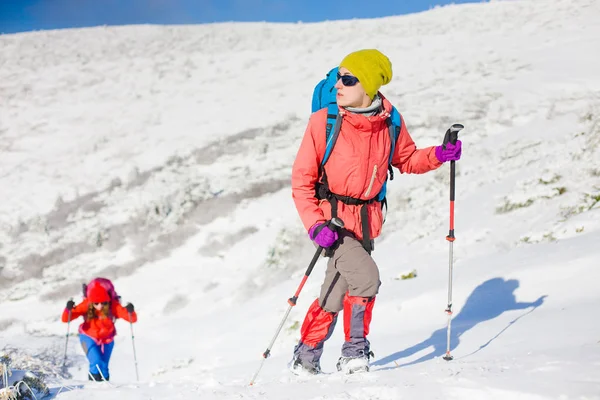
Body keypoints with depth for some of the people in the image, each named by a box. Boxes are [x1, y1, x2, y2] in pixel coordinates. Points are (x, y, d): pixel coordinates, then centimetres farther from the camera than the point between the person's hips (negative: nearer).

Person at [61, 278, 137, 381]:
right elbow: (65, 319, -25)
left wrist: (130, 311, -48)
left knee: (103, 367, 6)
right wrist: (69, 309, -46)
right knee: (96, 364, -20)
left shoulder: (113, 305, -25)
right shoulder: (86, 305, -25)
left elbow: (133, 319, -26)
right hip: (89, 338, -1)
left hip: (107, 339, 2)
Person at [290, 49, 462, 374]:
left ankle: (306, 360, 23)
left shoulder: (390, 123, -4)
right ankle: (354, 353, -2)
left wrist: (439, 155, -5)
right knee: (365, 277, -20)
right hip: (332, 216, -4)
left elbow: (406, 159, 14)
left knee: (335, 294, 9)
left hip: (366, 220, 4)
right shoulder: (323, 122, -14)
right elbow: (301, 178, -11)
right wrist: (315, 225, -20)